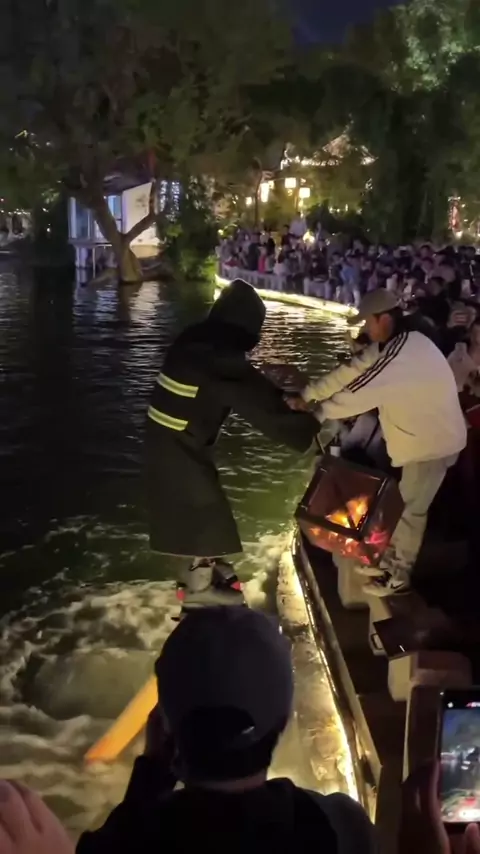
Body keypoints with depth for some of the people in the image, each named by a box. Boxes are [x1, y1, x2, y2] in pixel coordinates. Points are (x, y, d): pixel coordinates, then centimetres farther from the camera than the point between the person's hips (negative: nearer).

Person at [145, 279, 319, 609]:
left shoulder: (199, 341, 4)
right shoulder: (219, 358, -25)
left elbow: (250, 387, 14)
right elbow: (259, 405, -23)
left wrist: (284, 398, 12)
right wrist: (308, 429, -17)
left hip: (171, 436, 9)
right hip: (181, 443, -9)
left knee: (199, 501, 22)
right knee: (204, 505, 4)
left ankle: (204, 564, 40)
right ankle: (200, 585, 17)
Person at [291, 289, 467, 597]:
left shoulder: (403, 353, -30)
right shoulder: (393, 344, 3)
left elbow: (360, 391, -29)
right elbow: (351, 372, 1)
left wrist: (319, 412, -16)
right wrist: (306, 394, -3)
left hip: (434, 441, -10)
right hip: (421, 435, 10)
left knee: (410, 510, 3)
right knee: (400, 504, 20)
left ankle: (399, 577, 18)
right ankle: (390, 560, 35)